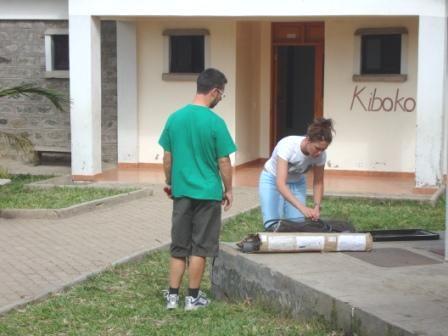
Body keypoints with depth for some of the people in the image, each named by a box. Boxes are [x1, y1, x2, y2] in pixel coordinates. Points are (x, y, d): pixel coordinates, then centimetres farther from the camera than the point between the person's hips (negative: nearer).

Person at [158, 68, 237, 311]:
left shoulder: (175, 118, 1)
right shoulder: (215, 122, -13)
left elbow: (167, 158, 7)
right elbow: (223, 162, -9)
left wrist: (170, 183, 21)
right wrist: (228, 190, 3)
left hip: (181, 191, 4)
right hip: (207, 192, -4)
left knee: (178, 246, 12)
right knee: (199, 247, 6)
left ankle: (172, 296, 14)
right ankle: (193, 297, 12)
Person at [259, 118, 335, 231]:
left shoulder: (321, 154, -24)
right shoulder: (288, 145, -38)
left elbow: (318, 183, -8)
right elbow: (280, 184, -44)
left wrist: (317, 206, -26)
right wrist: (302, 207, -54)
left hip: (297, 182, 4)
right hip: (272, 180, -4)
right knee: (273, 225, -14)